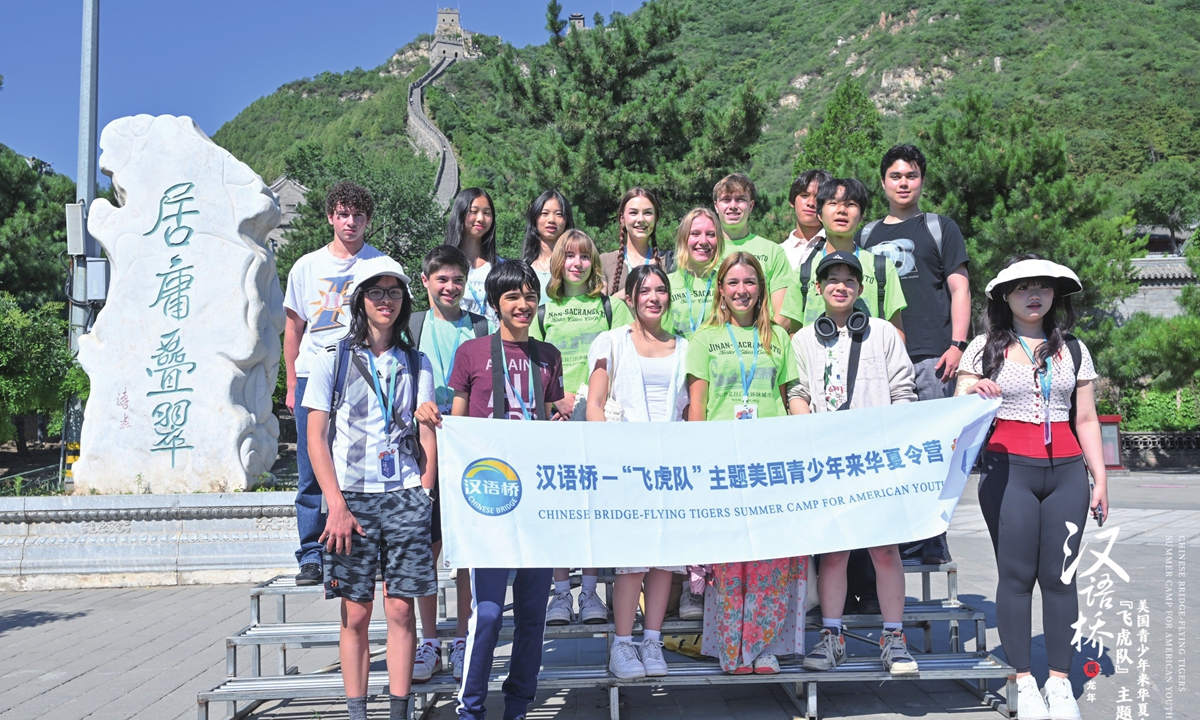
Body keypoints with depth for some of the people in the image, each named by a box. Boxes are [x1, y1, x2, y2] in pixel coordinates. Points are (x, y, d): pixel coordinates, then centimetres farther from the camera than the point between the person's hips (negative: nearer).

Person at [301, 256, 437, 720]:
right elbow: (316, 439, 0)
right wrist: (337, 505, -9)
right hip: (351, 497, -1)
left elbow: (428, 440, 8)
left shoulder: (416, 364, 10)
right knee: (355, 613, 1)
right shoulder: (332, 360, 4)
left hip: (405, 498, 1)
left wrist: (424, 500, -2)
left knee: (401, 610, 1)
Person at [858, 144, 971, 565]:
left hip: (931, 355, -3)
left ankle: (932, 539, 2)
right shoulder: (866, 236, 20)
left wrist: (957, 345, -7)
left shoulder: (940, 228, 11)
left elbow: (959, 288, 5)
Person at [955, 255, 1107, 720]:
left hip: (1066, 471, 2)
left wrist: (1100, 478, 10)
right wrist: (970, 392, -18)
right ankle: (1024, 682, 7)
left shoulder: (1073, 349, 13)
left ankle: (1060, 682, 11)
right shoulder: (985, 348, 6)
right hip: (1008, 469, -2)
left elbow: (1086, 420, 15)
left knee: (1059, 575, 1)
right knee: (1017, 574, -2)